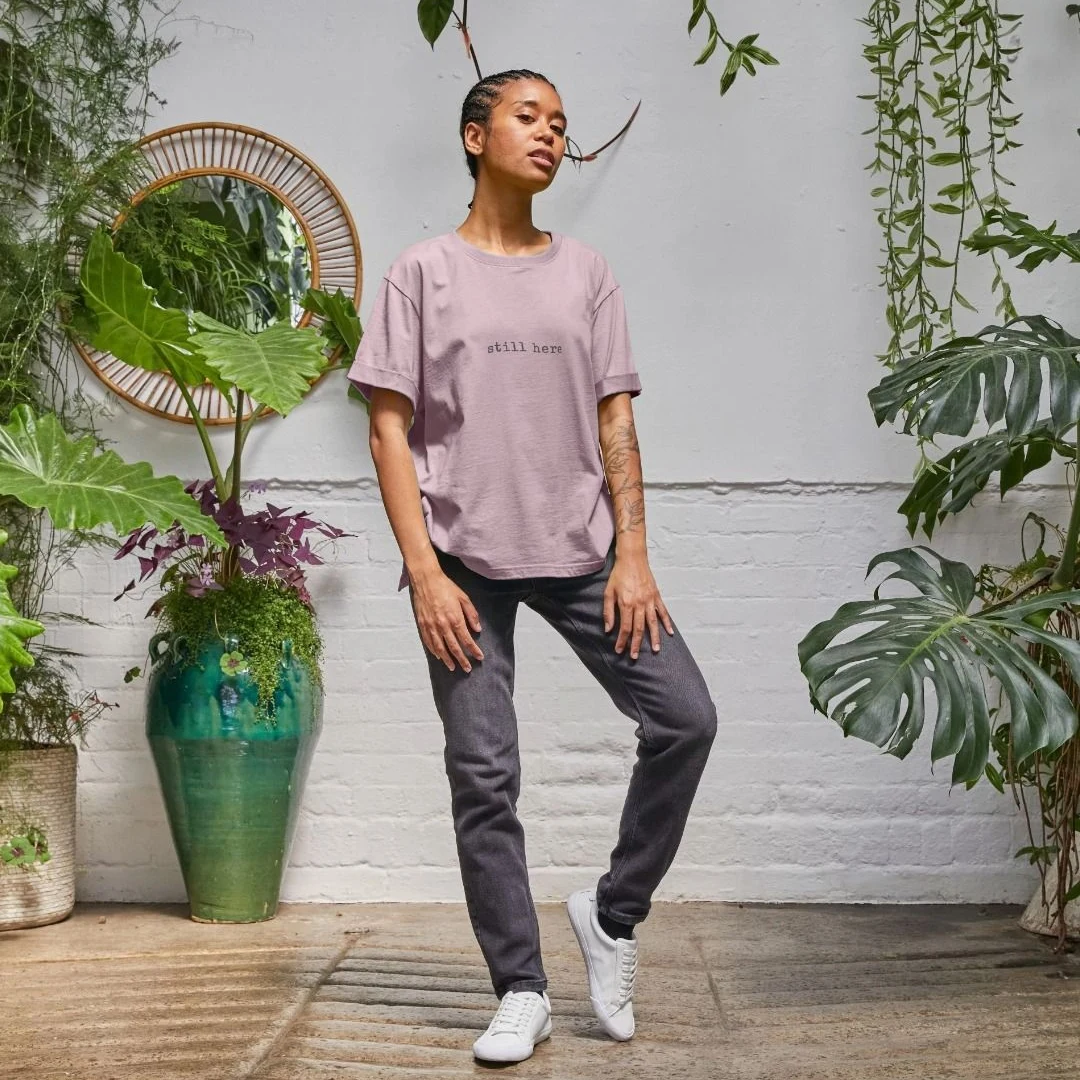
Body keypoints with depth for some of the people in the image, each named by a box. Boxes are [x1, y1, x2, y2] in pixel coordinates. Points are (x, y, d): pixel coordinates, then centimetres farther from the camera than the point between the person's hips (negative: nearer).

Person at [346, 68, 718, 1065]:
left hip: (580, 552, 3)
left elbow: (615, 422, 7)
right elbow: (390, 429, -2)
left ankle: (613, 913, 13)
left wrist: (632, 553, -4)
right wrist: (423, 572, -10)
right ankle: (521, 991, 12)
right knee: (484, 775, -2)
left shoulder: (587, 273, 11)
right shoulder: (424, 272, 3)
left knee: (686, 718, -8)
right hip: (467, 560, -2)